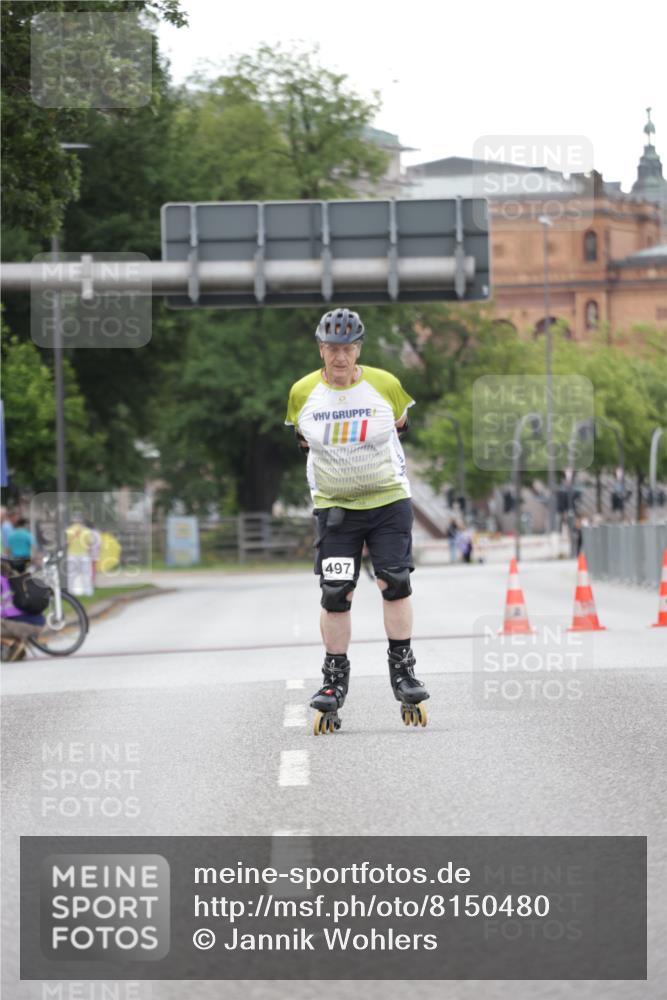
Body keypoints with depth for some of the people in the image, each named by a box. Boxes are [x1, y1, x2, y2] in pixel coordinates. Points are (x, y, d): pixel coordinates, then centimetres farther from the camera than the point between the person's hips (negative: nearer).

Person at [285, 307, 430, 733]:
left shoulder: (385, 385, -6)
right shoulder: (303, 393, -3)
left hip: (388, 500, -1)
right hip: (334, 507, 1)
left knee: (395, 583, -8)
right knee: (335, 593, -5)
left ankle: (403, 670, 4)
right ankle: (334, 679, 5)